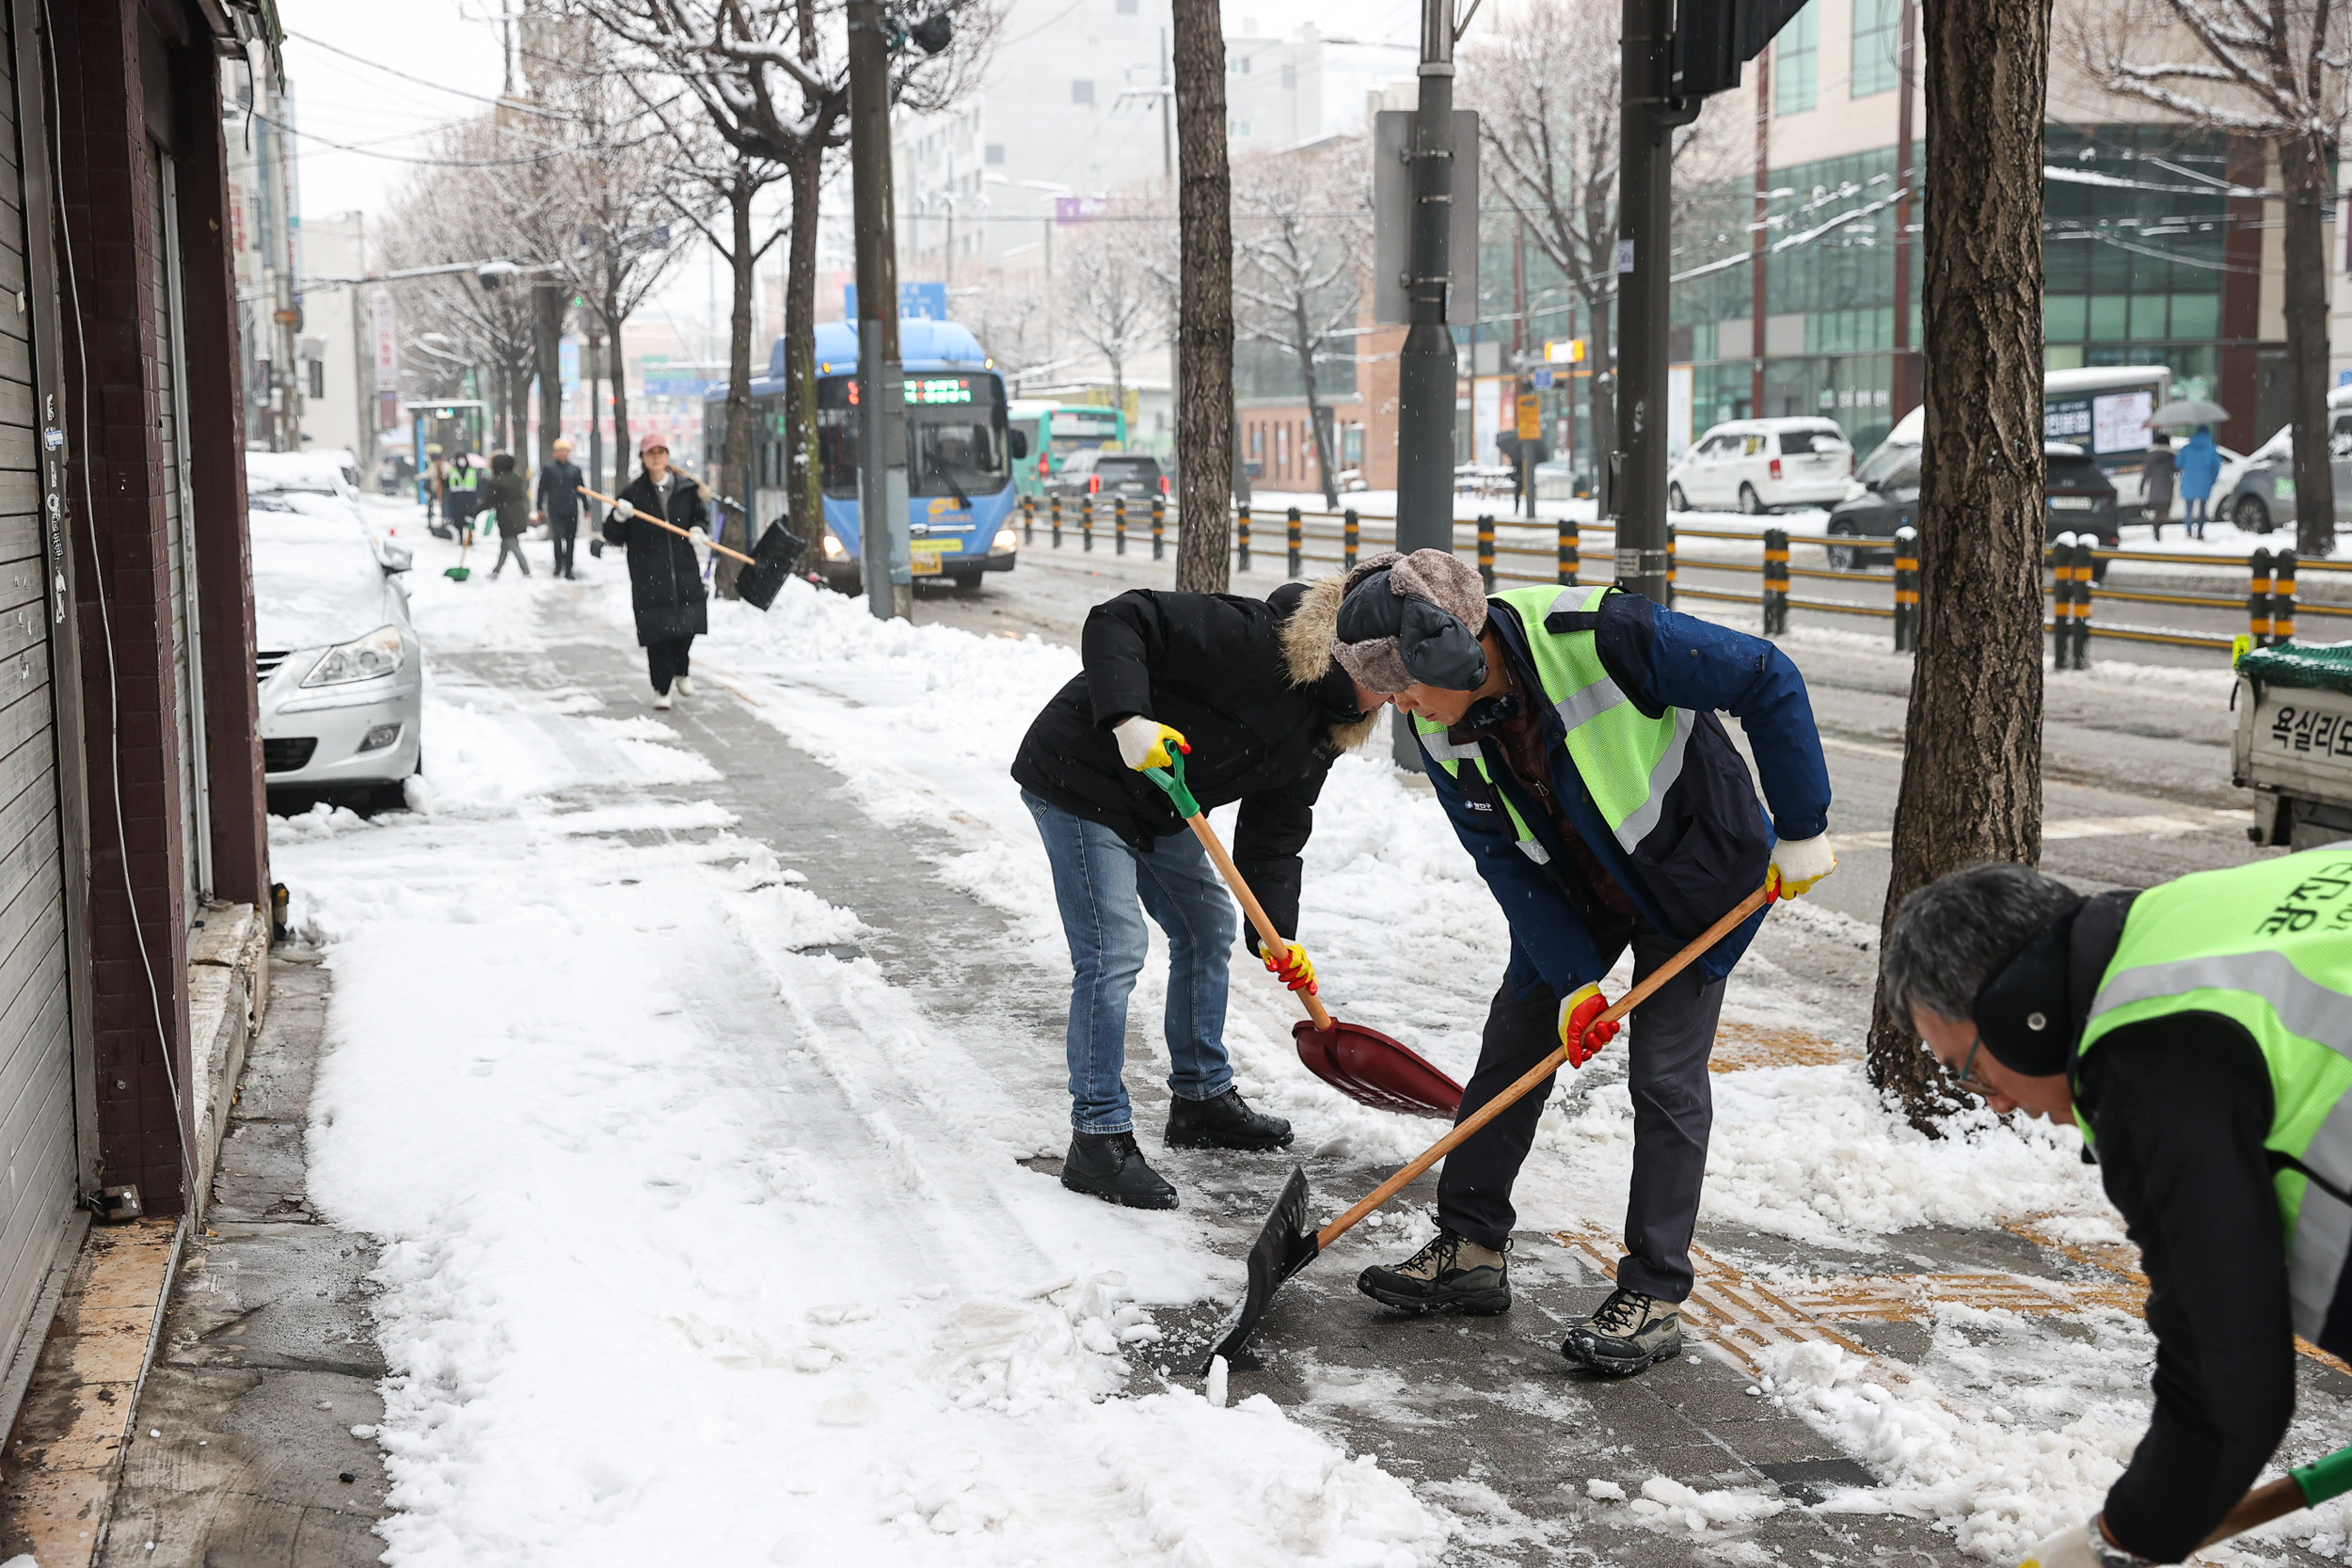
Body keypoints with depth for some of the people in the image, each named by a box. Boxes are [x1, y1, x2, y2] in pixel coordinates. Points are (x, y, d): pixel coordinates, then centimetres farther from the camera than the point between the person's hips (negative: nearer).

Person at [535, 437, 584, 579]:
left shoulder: (575, 469, 9)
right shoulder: (548, 468, 4)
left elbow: (581, 489, 14)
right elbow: (542, 489, 6)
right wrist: (539, 509, 4)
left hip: (572, 509, 2)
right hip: (555, 510, -2)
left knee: (570, 539, 5)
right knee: (557, 536, -18)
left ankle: (568, 570, 12)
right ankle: (559, 565, -6)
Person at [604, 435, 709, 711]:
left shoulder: (686, 488, 7)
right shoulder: (634, 493, 0)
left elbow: (701, 517, 21)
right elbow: (613, 536, 2)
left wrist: (699, 530, -1)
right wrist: (619, 517, -18)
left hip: (684, 568, 2)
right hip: (648, 573, -2)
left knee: (687, 625, 1)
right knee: (657, 629, -4)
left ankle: (680, 670, 31)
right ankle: (661, 688, 9)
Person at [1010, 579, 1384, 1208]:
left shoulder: (1320, 733, 0)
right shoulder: (1254, 638, -27)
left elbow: (1274, 834, 0)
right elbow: (1117, 621, -31)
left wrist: (1277, 936, -11)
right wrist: (1127, 719, -43)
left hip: (1158, 804, 10)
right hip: (1080, 780, -10)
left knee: (1208, 928, 17)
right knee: (1113, 952, -14)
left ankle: (1202, 1098, 33)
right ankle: (1098, 1139, -6)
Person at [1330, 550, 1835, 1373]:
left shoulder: (1601, 636, -34)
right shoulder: (1443, 730, -14)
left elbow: (1768, 682, -25)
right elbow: (1506, 862, -8)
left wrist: (1802, 832, -19)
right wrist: (1574, 980, -16)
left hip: (1694, 873, -6)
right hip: (1571, 893, 6)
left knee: (1665, 1079, -7)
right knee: (1510, 1049, 5)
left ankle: (1654, 1298, 2)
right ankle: (1471, 1248, 19)